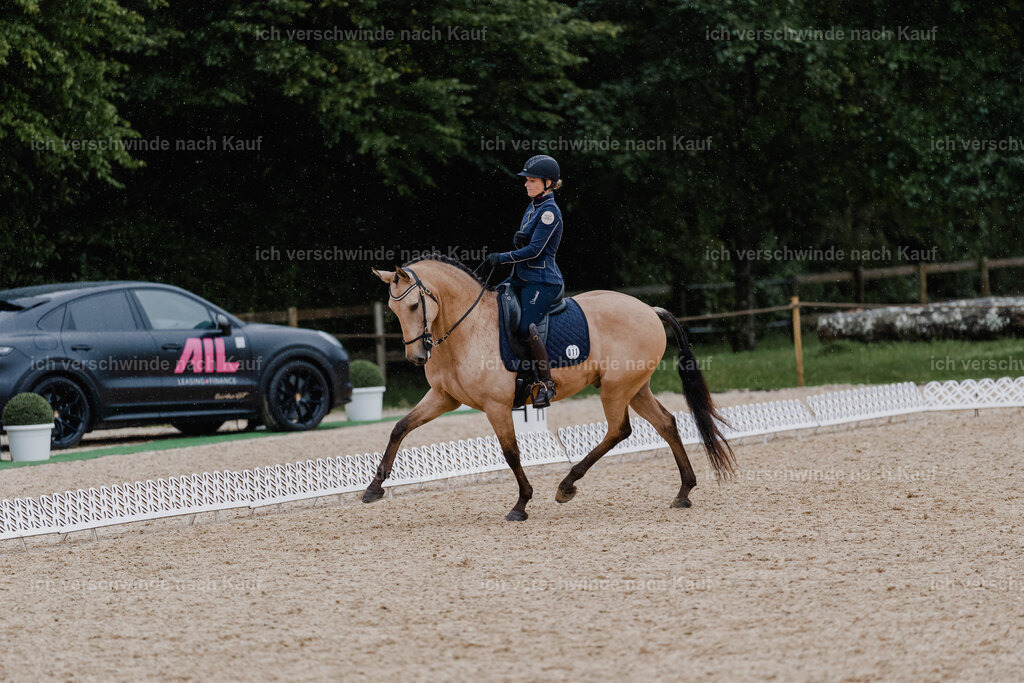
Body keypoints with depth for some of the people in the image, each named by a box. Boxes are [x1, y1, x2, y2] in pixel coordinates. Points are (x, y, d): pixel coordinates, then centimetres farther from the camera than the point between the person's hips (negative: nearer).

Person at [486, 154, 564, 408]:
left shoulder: (549, 212, -14)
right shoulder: (533, 207, 15)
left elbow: (534, 250, -19)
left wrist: (502, 258, -14)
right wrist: (517, 238, -6)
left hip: (542, 280, -10)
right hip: (522, 277, 10)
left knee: (525, 327, -24)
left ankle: (547, 383, -15)